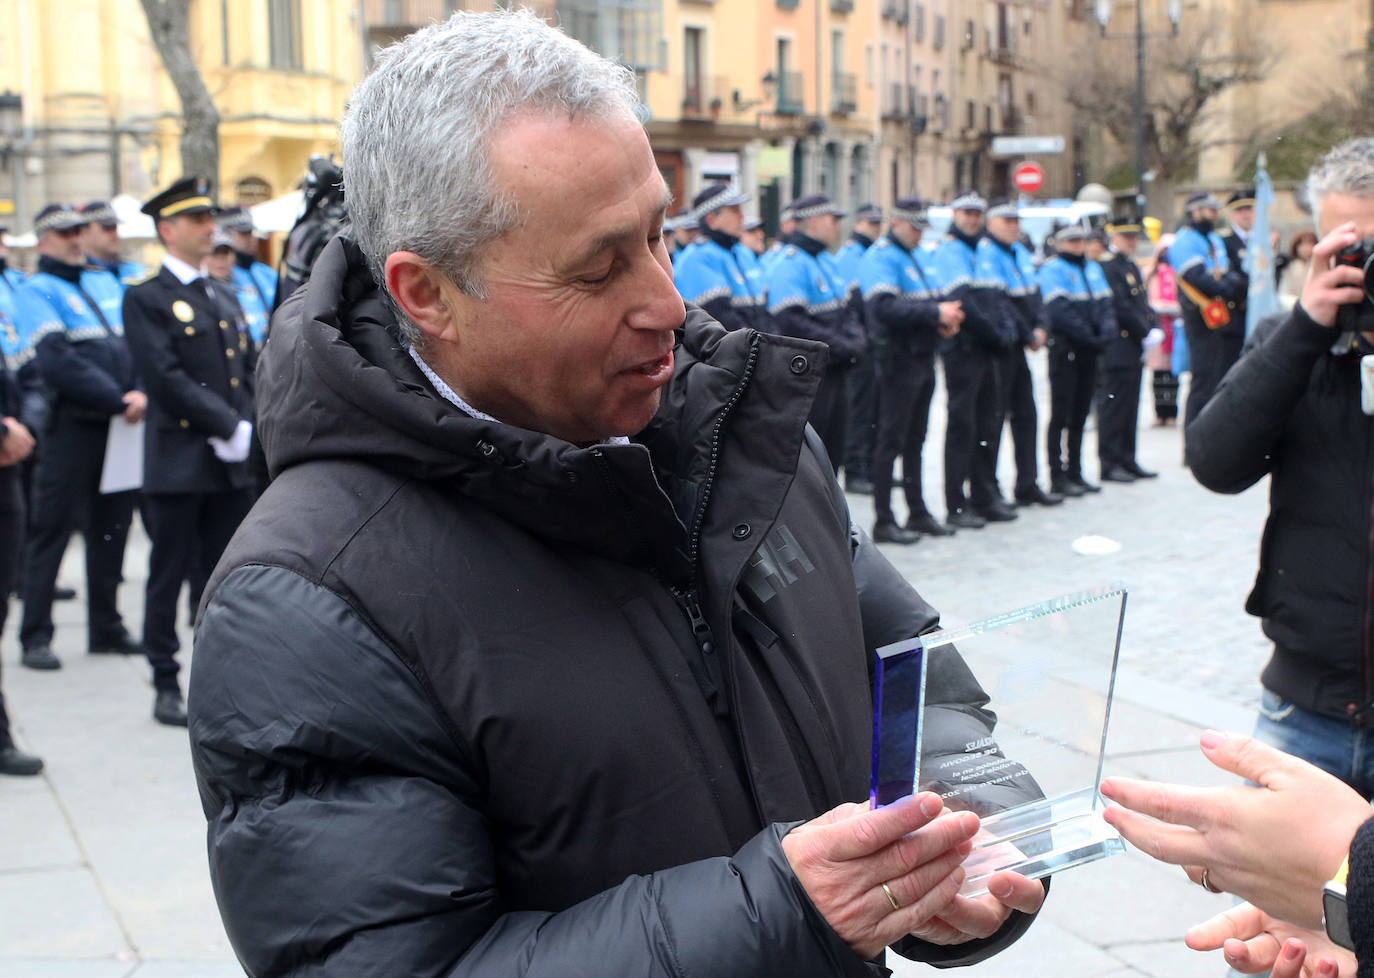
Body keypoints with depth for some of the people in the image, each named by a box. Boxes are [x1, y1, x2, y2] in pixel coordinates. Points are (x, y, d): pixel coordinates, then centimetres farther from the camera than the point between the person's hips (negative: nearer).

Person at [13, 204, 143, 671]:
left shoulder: (105, 282, 17)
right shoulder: (36, 291, -4)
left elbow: (137, 344, 11)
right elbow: (57, 364, -16)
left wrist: (140, 392, -8)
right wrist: (118, 400, -18)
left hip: (119, 424, 6)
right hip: (72, 427, -6)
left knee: (111, 529, 11)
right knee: (51, 530, -1)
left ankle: (106, 628, 20)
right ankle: (35, 637, 5)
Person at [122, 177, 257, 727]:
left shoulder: (224, 297, 18)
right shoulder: (146, 299, -4)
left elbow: (250, 370, 15)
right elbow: (167, 378, -13)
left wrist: (249, 431, -2)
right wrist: (232, 427, -15)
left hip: (233, 464, 6)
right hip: (178, 464, -6)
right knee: (170, 575, 2)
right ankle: (166, 686, 10)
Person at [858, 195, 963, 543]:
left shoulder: (921, 256, 18)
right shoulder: (880, 257, -12)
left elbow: (932, 300, 23)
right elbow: (885, 308, -25)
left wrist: (945, 317, 1)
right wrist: (935, 313, -26)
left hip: (924, 357, 9)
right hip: (898, 360, -9)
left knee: (915, 439, 15)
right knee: (891, 439, -5)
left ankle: (918, 513, 23)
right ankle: (884, 521, 0)